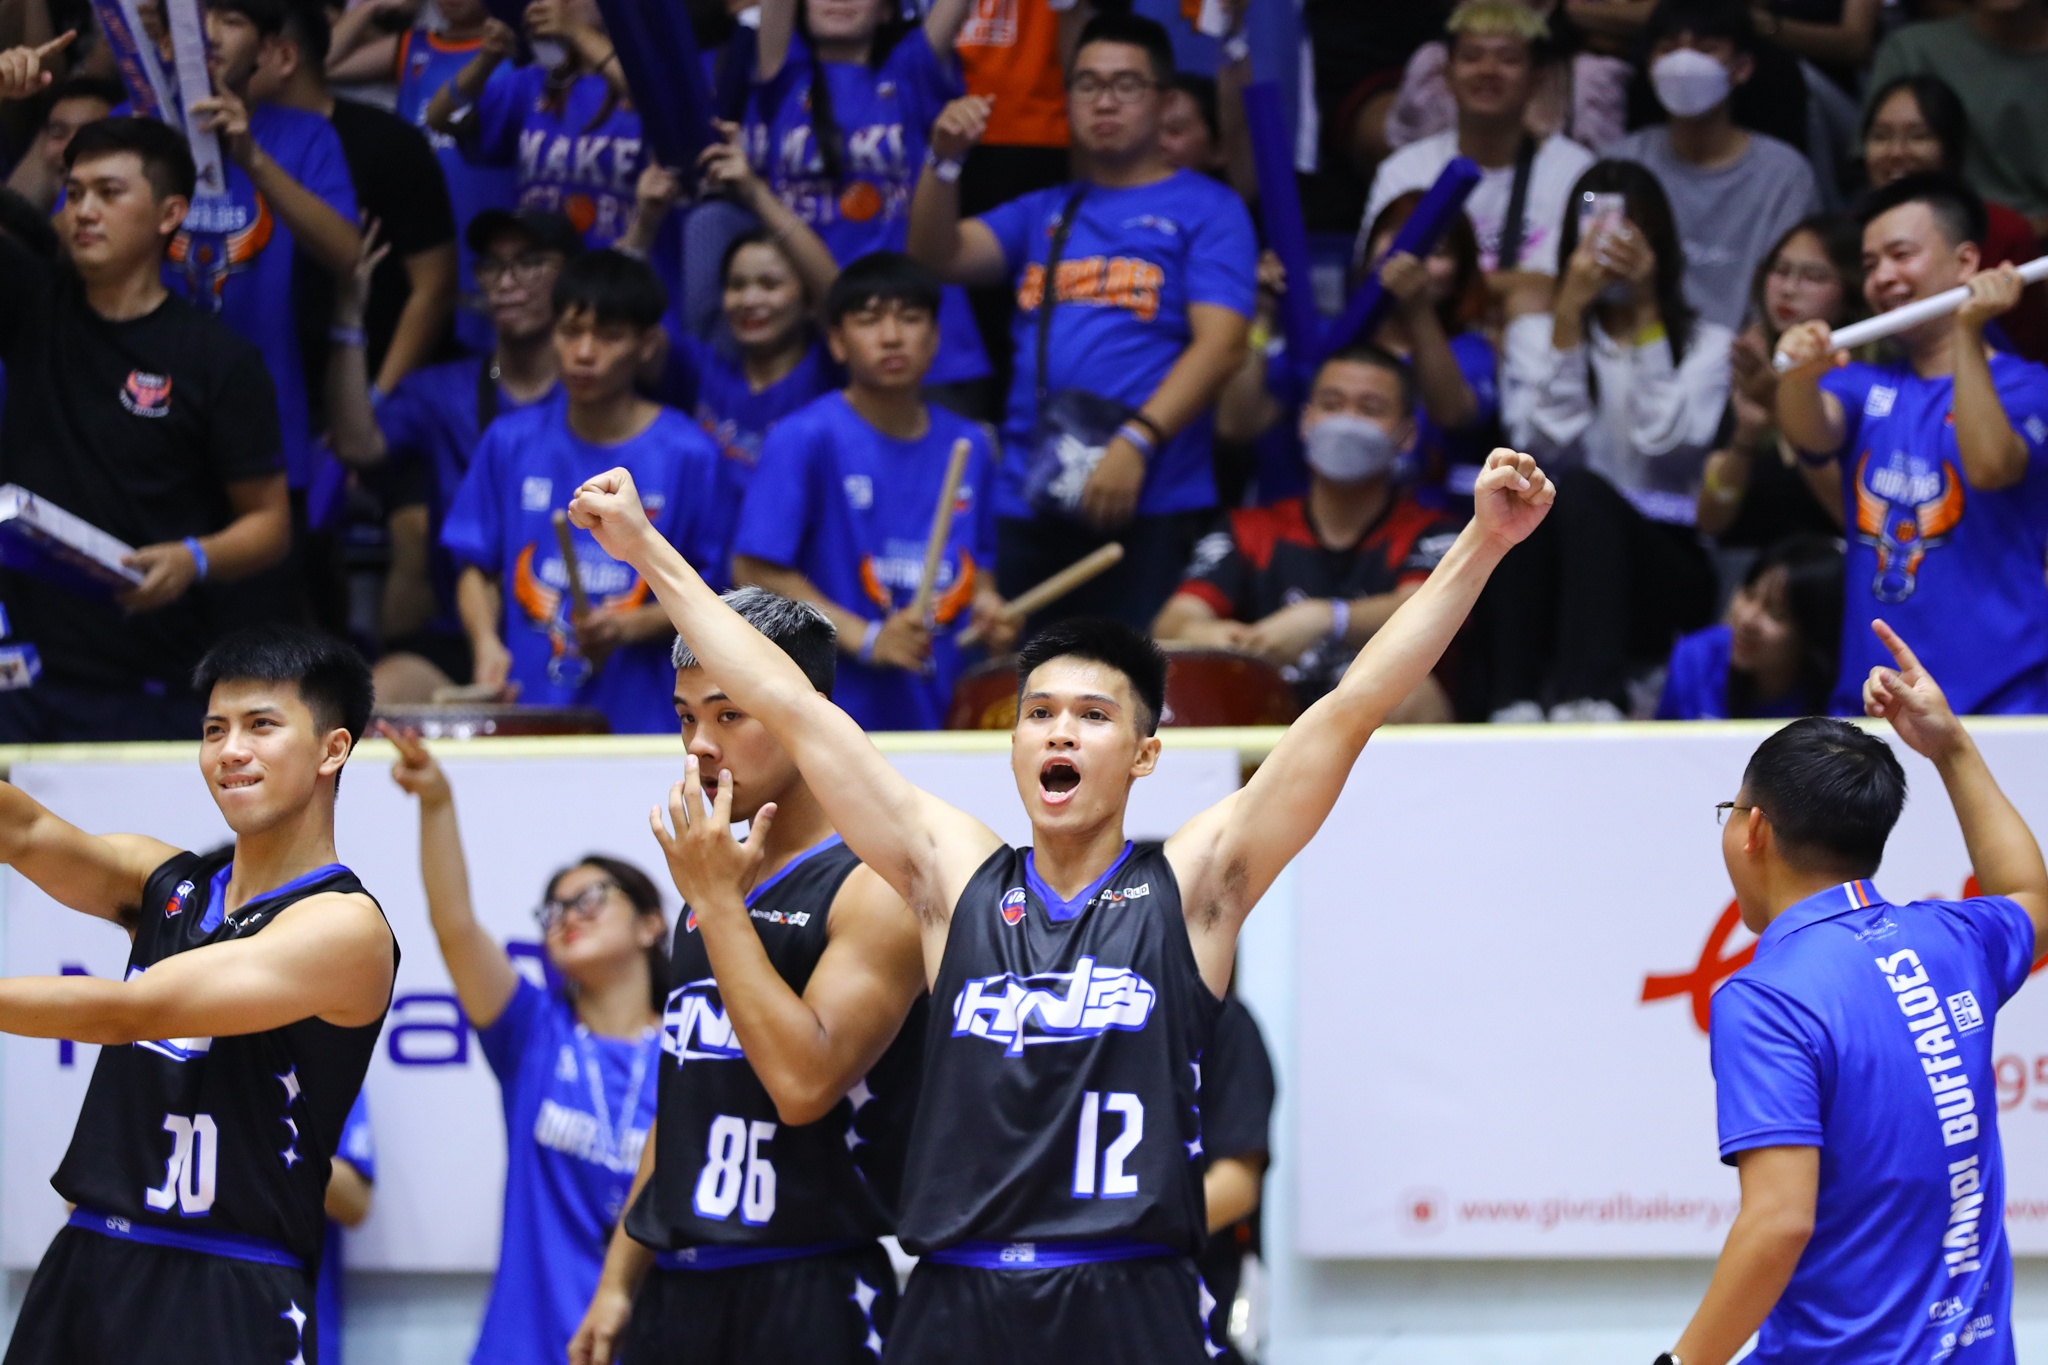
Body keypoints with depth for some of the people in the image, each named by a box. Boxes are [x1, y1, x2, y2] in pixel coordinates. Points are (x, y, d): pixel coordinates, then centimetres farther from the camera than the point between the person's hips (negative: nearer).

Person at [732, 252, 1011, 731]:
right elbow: (755, 569, -11)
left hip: (942, 709, 5)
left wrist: (986, 604, -2)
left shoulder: (966, 446, 9)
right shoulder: (803, 440, -8)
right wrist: (866, 639, -18)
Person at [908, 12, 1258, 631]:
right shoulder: (1044, 213, 20)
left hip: (1151, 506, -5)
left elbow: (1220, 342, -8)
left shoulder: (1206, 209, 4)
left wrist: (1137, 441, -20)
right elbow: (940, 257, 8)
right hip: (1026, 503, 5)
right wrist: (945, 161, -8)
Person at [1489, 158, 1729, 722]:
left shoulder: (1706, 344, 16)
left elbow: (1666, 443, -5)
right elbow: (1544, 441, -3)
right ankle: (1513, 704, -48)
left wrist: (1646, 312, -4)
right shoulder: (1533, 334, 18)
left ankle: (1588, 702, -52)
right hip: (1554, 579, 1)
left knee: (1582, 491, -34)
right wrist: (1571, 310, -6)